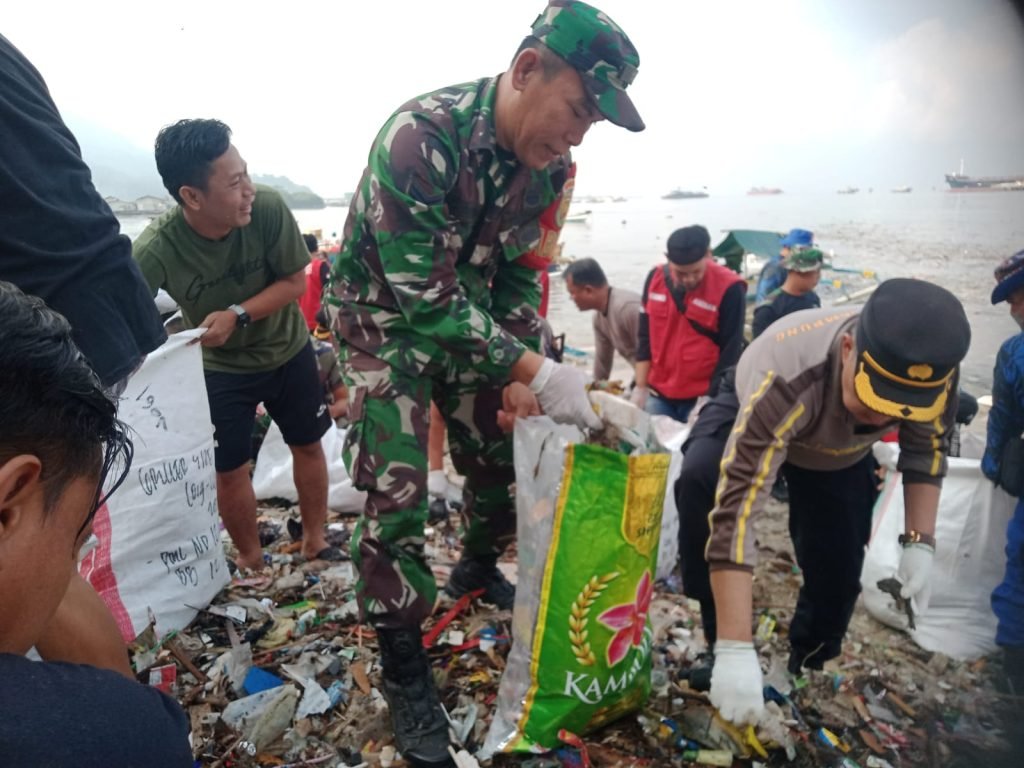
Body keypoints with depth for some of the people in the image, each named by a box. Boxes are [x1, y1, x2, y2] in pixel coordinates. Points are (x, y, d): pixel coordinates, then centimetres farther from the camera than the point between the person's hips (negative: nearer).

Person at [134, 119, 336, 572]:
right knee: (230, 470, 5)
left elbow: (294, 283, -17)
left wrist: (237, 315, -31)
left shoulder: (268, 208, -28)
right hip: (220, 367, -1)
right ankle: (251, 560, 30)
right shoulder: (155, 251, -30)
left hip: (287, 351, 2)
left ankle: (314, 540, 35)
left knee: (308, 446, 12)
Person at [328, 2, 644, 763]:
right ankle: (404, 665, 9)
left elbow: (519, 275, 1)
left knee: (503, 458, 11)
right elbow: (422, 294, -34)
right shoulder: (420, 134, -31)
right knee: (397, 495, -11)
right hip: (387, 316, -6)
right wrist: (539, 373, -36)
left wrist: (521, 373, -10)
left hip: (470, 316, 6)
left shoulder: (547, 167, -9)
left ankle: (477, 569, 41)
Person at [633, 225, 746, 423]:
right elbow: (645, 336, 6)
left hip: (702, 397, -4)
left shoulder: (729, 288, -14)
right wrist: (641, 386, 5)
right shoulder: (655, 278, -1)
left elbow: (730, 352, -11)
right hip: (658, 394, 5)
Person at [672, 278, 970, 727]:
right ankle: (717, 643, -15)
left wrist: (920, 541, -18)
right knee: (701, 480, -35)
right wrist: (735, 650, -52)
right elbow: (735, 506, -51)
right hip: (750, 418, -3)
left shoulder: (932, 371, -30)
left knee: (837, 574, -3)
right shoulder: (785, 381, -47)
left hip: (841, 453, 4)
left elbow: (927, 447, -8)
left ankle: (804, 672, 29)